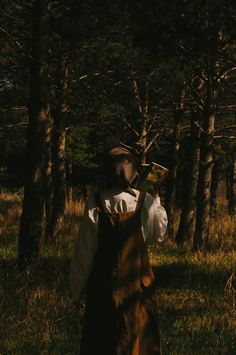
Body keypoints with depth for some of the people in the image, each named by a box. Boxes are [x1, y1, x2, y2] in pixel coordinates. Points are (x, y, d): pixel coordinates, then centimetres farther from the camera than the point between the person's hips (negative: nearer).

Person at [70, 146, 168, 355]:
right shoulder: (146, 202, -9)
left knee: (99, 338, 9)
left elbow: (85, 250, -6)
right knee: (138, 337, 9)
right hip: (137, 281, 0)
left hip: (103, 281, 0)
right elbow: (158, 234, 9)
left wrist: (78, 288, 4)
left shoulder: (95, 204, -10)